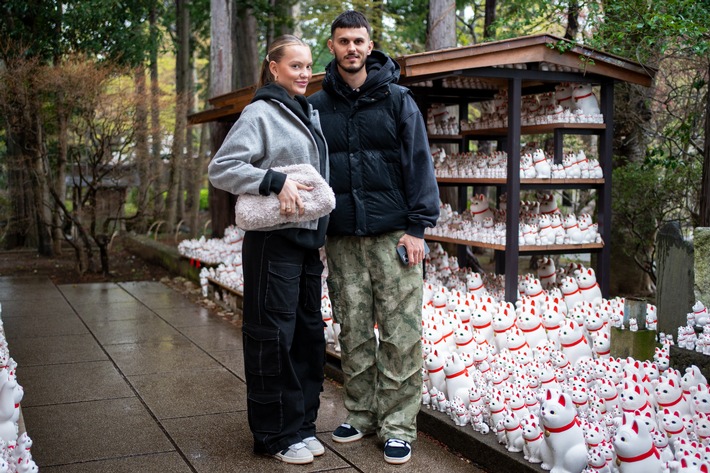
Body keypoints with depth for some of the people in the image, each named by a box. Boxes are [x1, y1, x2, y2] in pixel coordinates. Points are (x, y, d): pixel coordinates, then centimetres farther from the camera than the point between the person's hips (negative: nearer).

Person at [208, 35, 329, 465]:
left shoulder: (311, 114, 16)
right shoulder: (261, 114, -7)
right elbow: (221, 168, -14)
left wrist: (322, 234, 17)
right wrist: (276, 182, -22)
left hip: (309, 241, 8)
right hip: (274, 241, -8)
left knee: (309, 332, 12)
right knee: (274, 336, -2)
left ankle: (302, 424, 24)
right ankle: (278, 435, 10)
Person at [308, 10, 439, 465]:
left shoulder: (397, 99, 3)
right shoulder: (317, 107, 9)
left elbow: (419, 162, 0)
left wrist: (417, 226, -7)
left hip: (393, 235, -2)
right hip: (342, 239, 3)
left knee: (401, 334, -2)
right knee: (354, 333, 9)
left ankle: (398, 425, 8)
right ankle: (361, 413, 24)